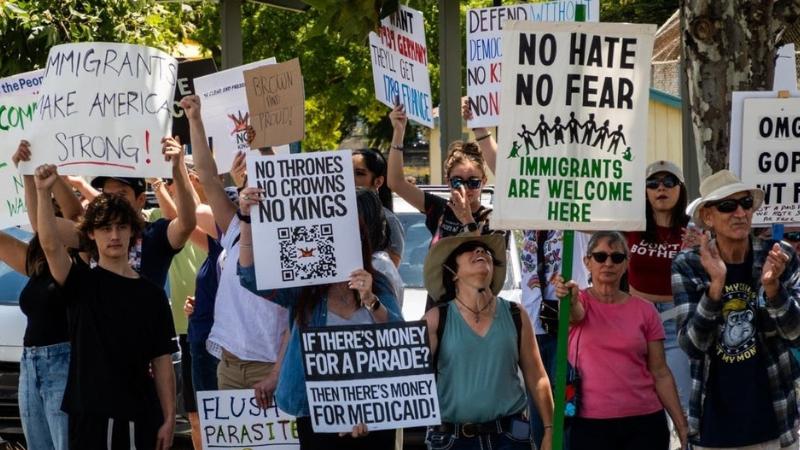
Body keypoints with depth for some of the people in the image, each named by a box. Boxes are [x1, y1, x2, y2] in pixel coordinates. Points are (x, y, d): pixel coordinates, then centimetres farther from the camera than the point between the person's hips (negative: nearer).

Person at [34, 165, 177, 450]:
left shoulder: (152, 295, 8)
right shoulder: (81, 282, 3)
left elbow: (162, 361, 6)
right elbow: (50, 244, -16)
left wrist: (169, 418, 1)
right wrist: (43, 192, -28)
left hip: (141, 418, 2)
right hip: (89, 415, -2)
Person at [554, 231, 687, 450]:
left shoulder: (645, 311, 5)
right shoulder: (581, 302, 2)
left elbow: (660, 373, 5)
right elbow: (576, 314, -23)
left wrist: (682, 425, 0)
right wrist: (569, 299, -46)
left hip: (644, 422, 1)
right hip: (591, 425, -1)